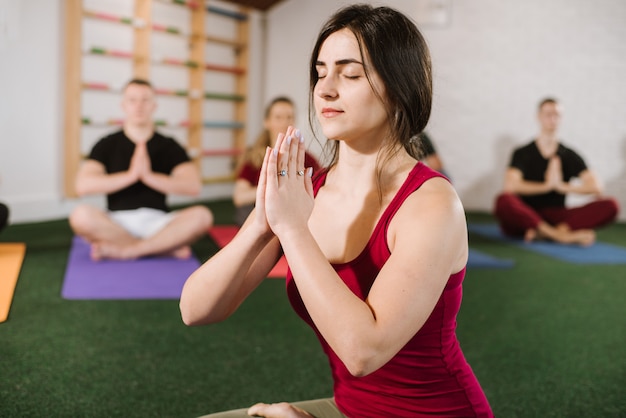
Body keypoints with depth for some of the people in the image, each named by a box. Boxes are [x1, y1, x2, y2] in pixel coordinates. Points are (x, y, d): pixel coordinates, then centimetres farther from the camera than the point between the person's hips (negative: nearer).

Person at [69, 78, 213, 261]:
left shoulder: (169, 146, 9)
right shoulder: (107, 145, 7)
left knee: (201, 216, -27)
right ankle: (167, 247, -23)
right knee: (81, 215, -31)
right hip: (118, 222, 0)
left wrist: (149, 176, -18)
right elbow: (83, 185, -9)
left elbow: (193, 186, -6)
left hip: (157, 221, 1)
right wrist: (130, 175, -18)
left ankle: (124, 250, -22)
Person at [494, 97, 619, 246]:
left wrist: (562, 186, -11)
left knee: (610, 206, -19)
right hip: (527, 217, -3)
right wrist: (547, 185, -11)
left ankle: (545, 233, -34)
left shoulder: (570, 156, 12)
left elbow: (596, 187, 0)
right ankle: (563, 235, -36)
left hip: (557, 216, 3)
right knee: (503, 201, -37)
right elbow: (511, 185, -15)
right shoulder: (522, 154, 4)